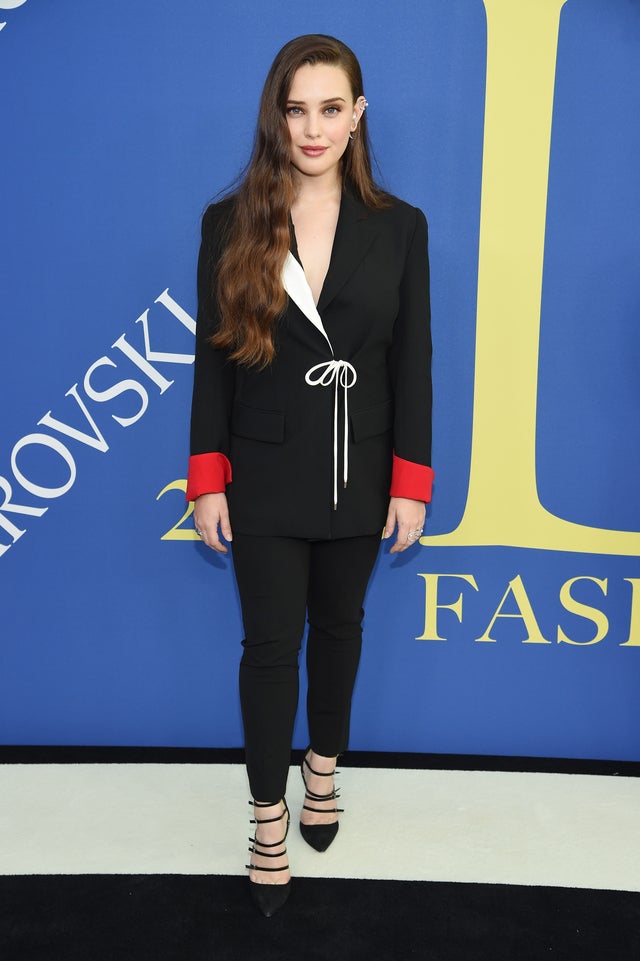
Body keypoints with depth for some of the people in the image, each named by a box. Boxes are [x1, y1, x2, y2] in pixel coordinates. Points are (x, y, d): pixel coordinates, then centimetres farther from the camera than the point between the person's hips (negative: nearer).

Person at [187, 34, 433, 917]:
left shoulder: (399, 227, -1)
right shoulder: (230, 224, -3)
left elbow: (414, 363, -1)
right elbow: (212, 358, -2)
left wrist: (411, 482, -4)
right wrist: (207, 480, -5)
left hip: (358, 474, 2)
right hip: (264, 477, -1)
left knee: (338, 627, 17)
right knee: (270, 644, 5)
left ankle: (324, 767, 41)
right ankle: (269, 813, 23)